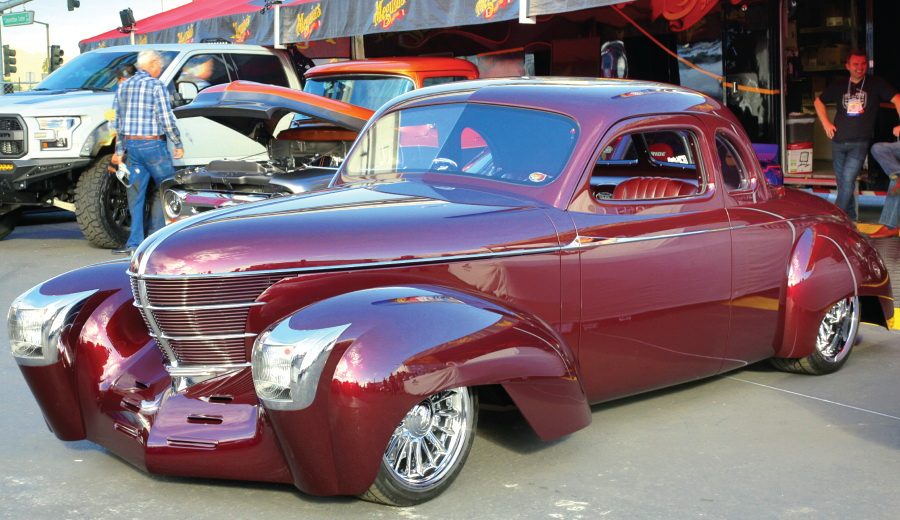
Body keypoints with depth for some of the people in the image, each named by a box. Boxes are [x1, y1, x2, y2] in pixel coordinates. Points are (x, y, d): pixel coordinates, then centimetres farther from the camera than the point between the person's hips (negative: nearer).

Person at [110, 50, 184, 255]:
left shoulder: (123, 86, 12)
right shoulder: (155, 85, -8)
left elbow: (118, 122, 14)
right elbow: (166, 118, -12)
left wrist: (119, 150, 18)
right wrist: (178, 144, -4)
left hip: (131, 145, 6)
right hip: (152, 145, -6)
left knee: (136, 194, 6)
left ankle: (135, 242, 3)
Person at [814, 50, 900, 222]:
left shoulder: (875, 84, -1)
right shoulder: (839, 86, 8)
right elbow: (819, 101, 20)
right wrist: (826, 123, 9)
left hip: (859, 143, -4)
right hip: (838, 142, 4)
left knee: (848, 180, -16)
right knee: (841, 182, 10)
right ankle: (850, 217, 23)